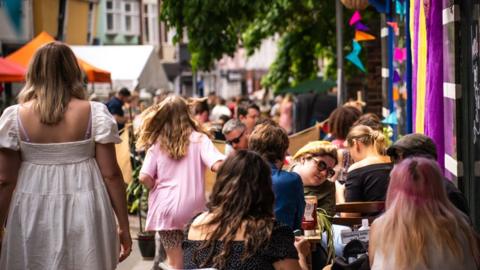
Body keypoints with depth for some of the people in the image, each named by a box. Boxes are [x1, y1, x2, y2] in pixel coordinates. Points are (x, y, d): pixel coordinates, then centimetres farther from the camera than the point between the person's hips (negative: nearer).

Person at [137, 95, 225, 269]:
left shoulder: (157, 143, 1)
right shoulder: (199, 139, -2)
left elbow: (145, 178, -5)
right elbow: (218, 165, -16)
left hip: (165, 207, 1)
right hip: (192, 208, -1)